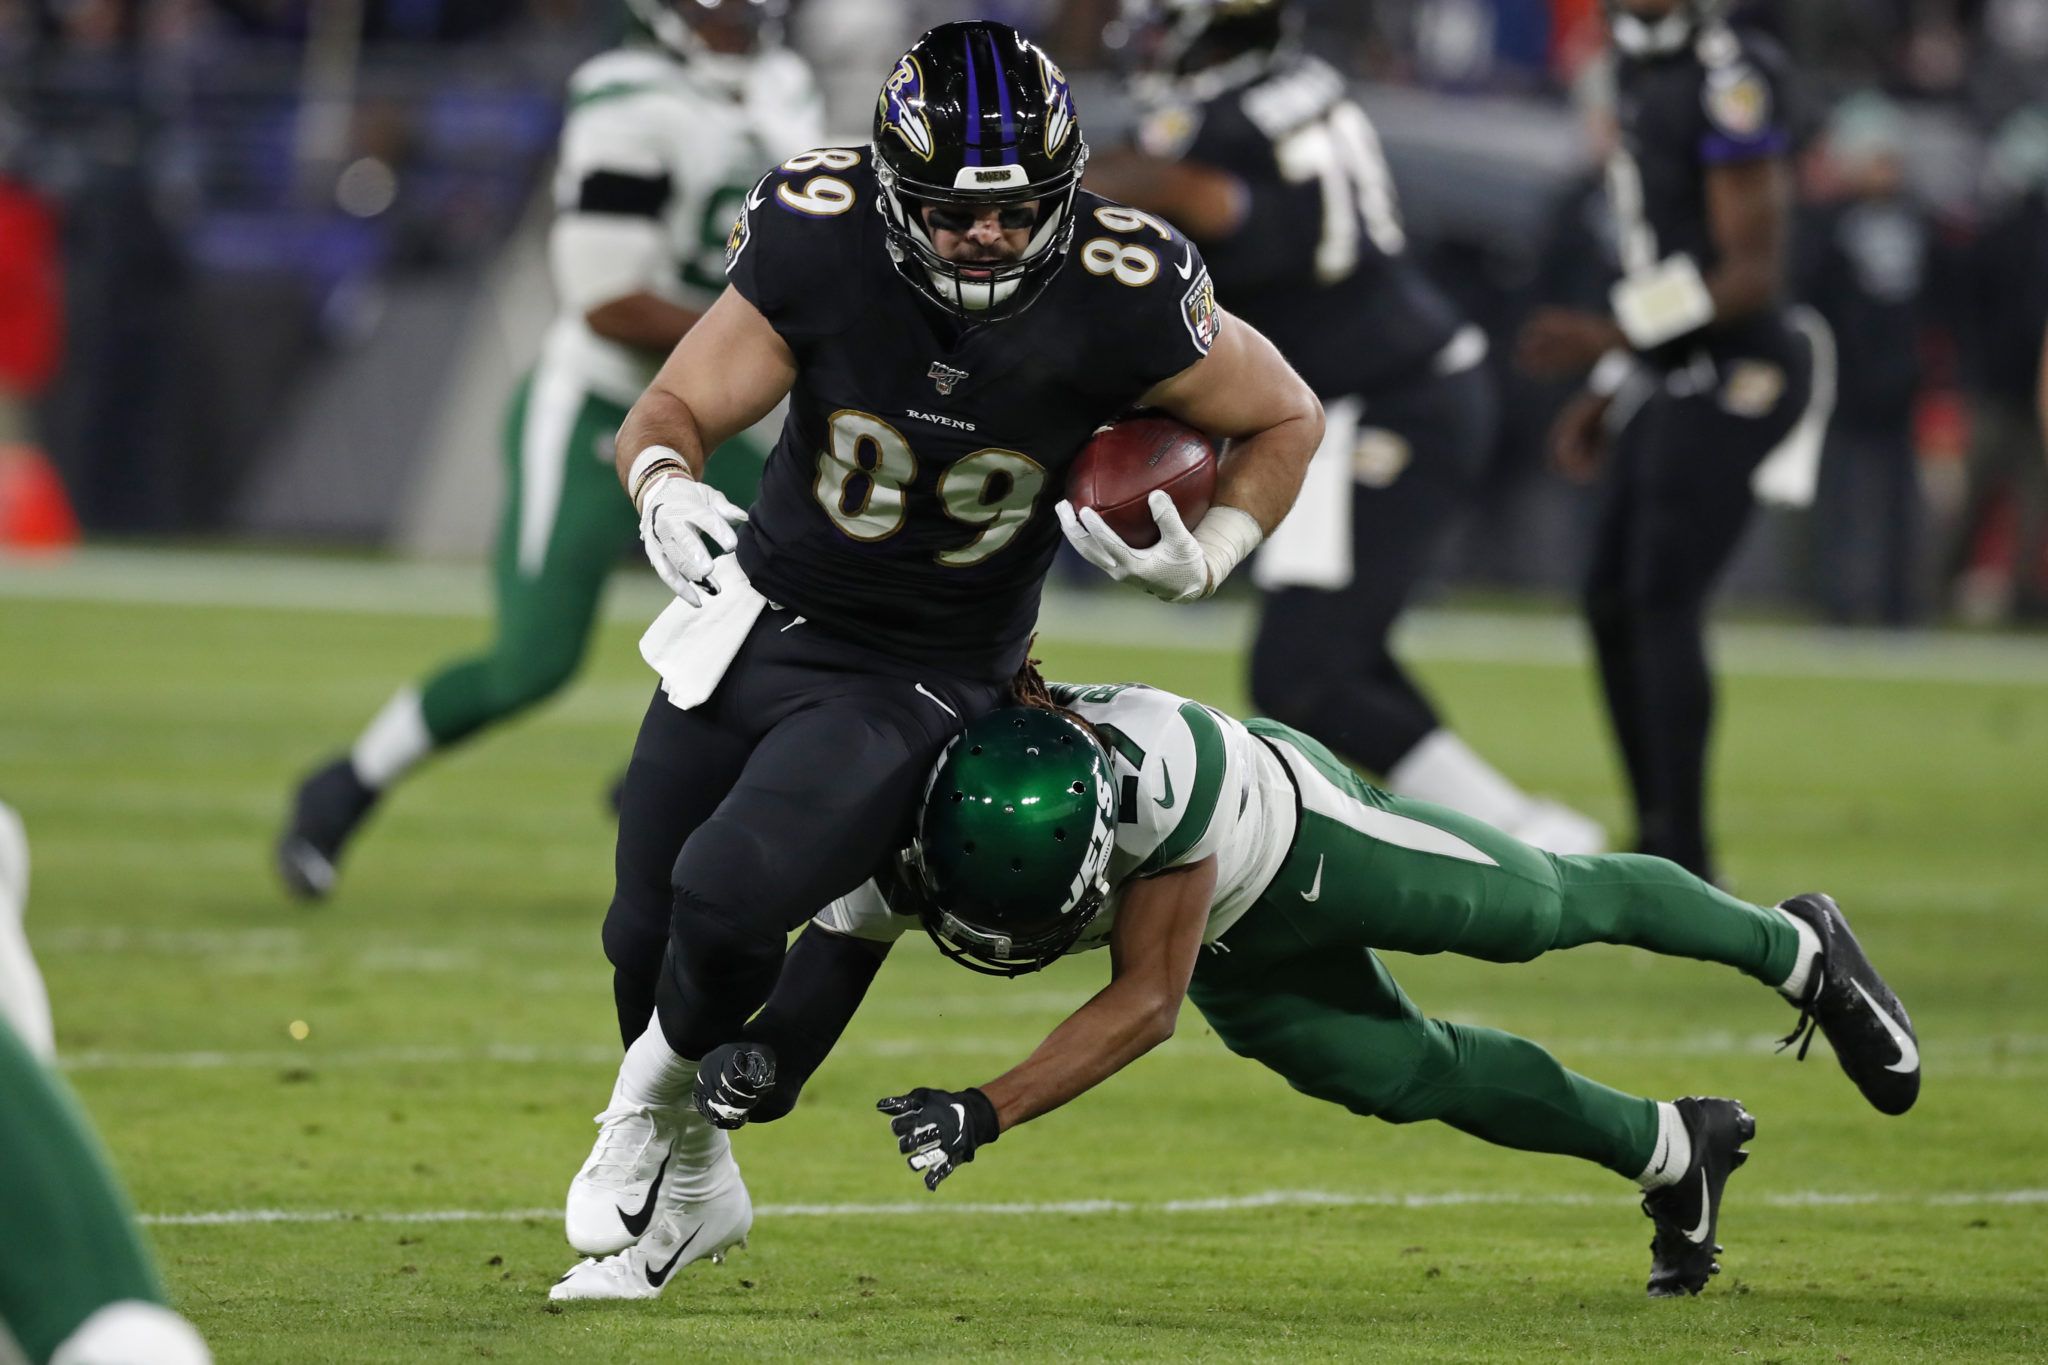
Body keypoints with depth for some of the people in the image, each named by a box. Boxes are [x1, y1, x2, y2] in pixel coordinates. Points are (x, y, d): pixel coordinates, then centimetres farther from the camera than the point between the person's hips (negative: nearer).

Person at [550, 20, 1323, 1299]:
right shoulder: (820, 244, -21)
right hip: (762, 617, 3)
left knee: (726, 899, -23)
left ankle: (660, 1128, 9)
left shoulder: (1124, 299, -23)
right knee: (647, 934, 13)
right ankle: (695, 1190, 42)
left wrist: (1206, 560, -19)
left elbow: (1287, 419, -5)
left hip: (918, 684, -3)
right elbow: (677, 407, -13)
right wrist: (664, 485, -35)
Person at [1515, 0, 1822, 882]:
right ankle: (1660, 840, 19)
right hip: (1672, 381, 10)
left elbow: (1751, 275, -18)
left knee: (1664, 604, -12)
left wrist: (1613, 337, -23)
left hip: (1729, 379, -10)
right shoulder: (1641, 80, 14)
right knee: (1613, 603, 11)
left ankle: (1685, 863, -9)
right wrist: (1606, 396, 19)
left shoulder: (1728, 87, -16)